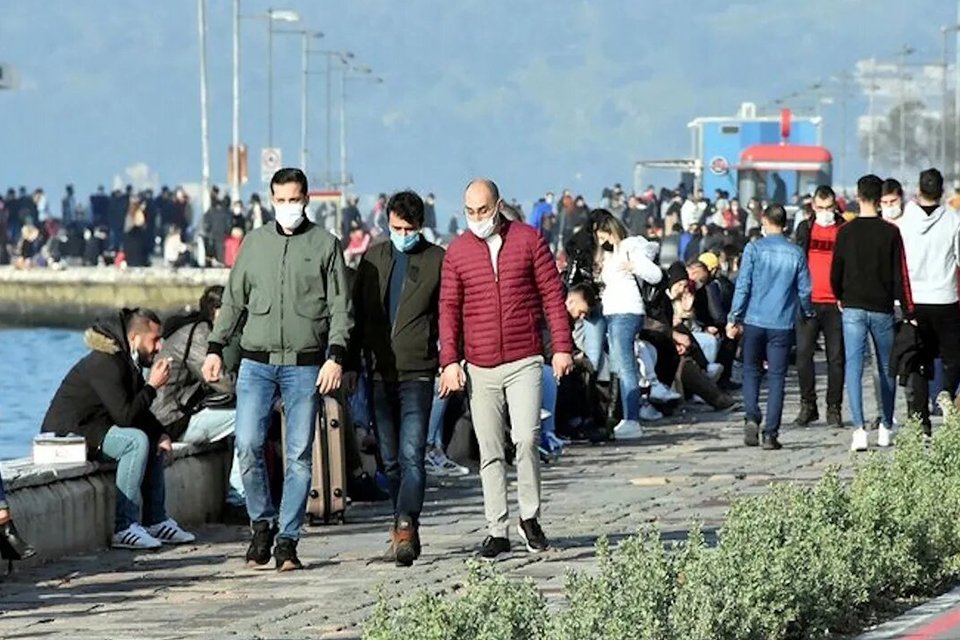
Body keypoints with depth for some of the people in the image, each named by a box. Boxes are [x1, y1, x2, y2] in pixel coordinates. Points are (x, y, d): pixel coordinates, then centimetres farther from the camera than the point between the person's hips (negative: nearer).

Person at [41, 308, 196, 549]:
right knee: (136, 440, -27)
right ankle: (124, 528, -27)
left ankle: (156, 521, 12)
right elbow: (125, 416, -28)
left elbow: (139, 411, 16)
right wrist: (152, 386, -18)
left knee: (154, 441, 12)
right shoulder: (106, 364, -22)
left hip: (92, 429, 11)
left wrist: (160, 433, -2)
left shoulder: (127, 361, 11)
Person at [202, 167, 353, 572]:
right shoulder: (255, 243, 12)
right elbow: (233, 299, 17)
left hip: (305, 365, -2)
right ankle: (262, 523, 9)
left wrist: (335, 357, -9)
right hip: (257, 362, 2)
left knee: (299, 455, -1)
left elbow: (340, 308, 2)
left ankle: (287, 539, 5)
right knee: (247, 446, -10)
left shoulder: (325, 245, 5)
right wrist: (215, 348, 10)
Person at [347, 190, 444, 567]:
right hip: (379, 374, 4)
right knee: (390, 460, 9)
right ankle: (406, 529, 19)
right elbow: (357, 313, 16)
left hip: (417, 373, -4)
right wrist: (352, 363, 11)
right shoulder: (373, 258, 12)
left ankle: (404, 529, -22)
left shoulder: (437, 261, 1)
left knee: (411, 455, -15)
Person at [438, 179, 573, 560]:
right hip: (479, 368, 2)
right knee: (490, 453, 4)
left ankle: (530, 517, 3)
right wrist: (449, 360, 0)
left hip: (524, 361, -2)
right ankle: (497, 531, 9)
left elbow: (552, 295, 4)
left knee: (526, 438, -15)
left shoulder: (528, 240, 3)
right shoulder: (457, 252, 7)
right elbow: (449, 309, 9)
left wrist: (562, 346, -2)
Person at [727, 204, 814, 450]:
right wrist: (808, 315, 24)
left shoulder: (754, 249, -4)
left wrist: (734, 319, 0)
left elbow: (743, 286, -6)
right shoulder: (796, 254, 2)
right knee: (776, 378, 3)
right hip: (783, 324, 1)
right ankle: (771, 433, -1)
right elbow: (804, 290, 6)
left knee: (751, 371, 14)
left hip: (754, 321, -1)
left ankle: (752, 417, -7)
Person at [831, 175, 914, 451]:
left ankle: (859, 429, -17)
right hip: (882, 309, 0)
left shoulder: (846, 232, -2)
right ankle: (886, 428, 23)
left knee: (853, 368, -3)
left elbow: (836, 272, 4)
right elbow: (900, 274, -4)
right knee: (886, 369, 15)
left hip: (853, 309, 0)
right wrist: (908, 311, 1)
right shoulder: (890, 233, -5)